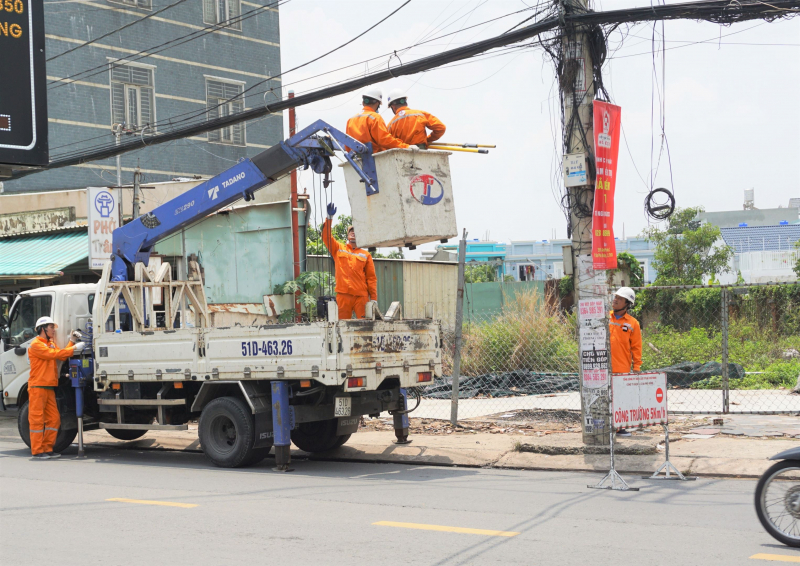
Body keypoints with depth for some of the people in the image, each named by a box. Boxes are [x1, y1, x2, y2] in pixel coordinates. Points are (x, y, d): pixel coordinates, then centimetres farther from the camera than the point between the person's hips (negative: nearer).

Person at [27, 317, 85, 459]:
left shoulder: (50, 344, 22)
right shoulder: (36, 344, -7)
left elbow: (62, 356, 10)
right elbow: (52, 354, -20)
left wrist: (72, 342, 3)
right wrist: (74, 348, -20)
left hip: (49, 387, 9)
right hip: (37, 387, -9)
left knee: (54, 419, 7)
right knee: (37, 419, -5)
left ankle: (47, 449, 13)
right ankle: (37, 451, -3)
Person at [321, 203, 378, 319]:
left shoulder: (366, 255, 14)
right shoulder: (338, 248, 17)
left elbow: (371, 277, 9)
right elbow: (326, 236, 2)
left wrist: (374, 297, 0)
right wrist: (329, 218, -9)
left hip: (362, 296, 0)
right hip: (343, 295, 0)